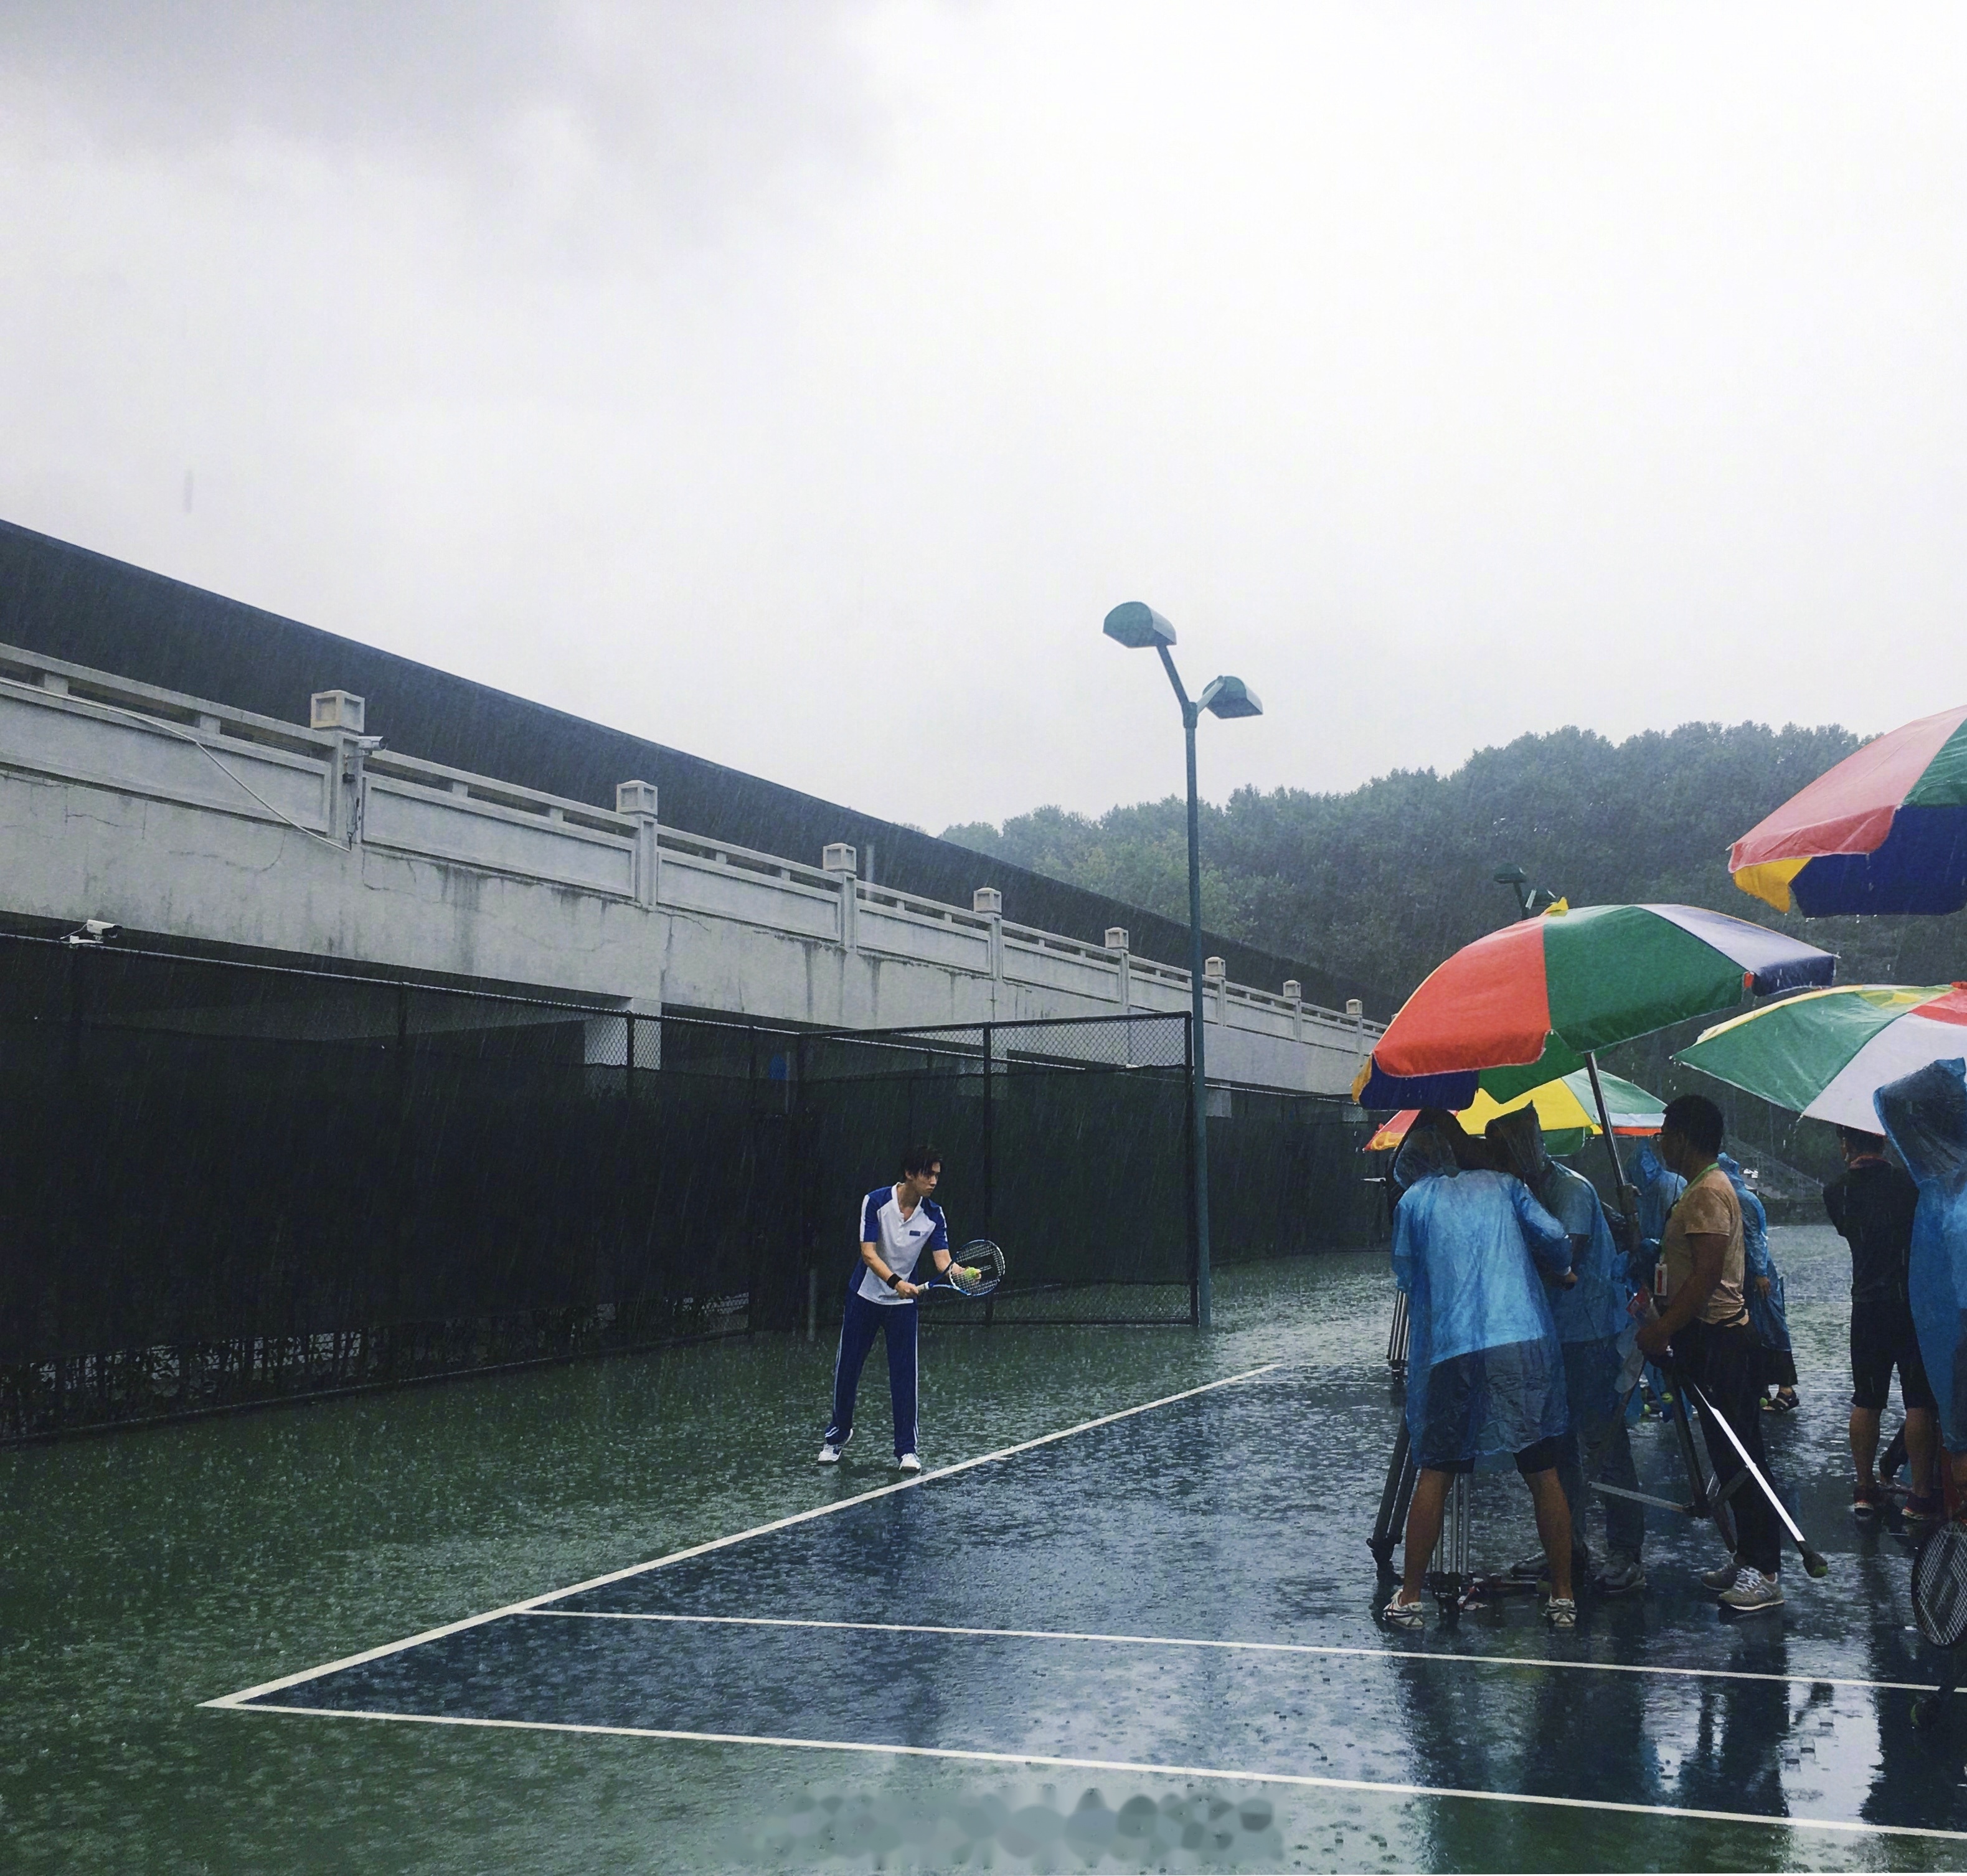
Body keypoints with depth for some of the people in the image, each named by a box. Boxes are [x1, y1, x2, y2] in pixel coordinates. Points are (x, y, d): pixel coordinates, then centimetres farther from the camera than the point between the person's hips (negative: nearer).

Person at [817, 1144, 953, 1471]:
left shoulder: (933, 1215, -9)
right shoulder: (876, 1202, -18)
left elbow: (942, 1259, -16)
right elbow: (868, 1252, -23)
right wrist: (895, 1281, -38)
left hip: (904, 1301, 1)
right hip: (865, 1296, -1)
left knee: (904, 1375, -4)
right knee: (847, 1368, 9)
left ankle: (906, 1449, 5)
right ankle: (837, 1436, 29)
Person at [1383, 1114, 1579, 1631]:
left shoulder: (1413, 1201, 9)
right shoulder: (1503, 1185, 13)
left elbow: (1405, 1276, 13)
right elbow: (1554, 1238, 4)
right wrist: (1560, 1272, 24)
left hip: (1451, 1351, -1)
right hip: (1527, 1343, 1)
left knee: (1435, 1474, 7)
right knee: (1543, 1473, 8)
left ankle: (1409, 1596, 10)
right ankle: (1563, 1597, 13)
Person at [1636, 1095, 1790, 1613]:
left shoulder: (1708, 1192, -16)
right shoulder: (1702, 1188, 17)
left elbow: (1708, 1274, -22)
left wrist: (1663, 1328, -21)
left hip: (1720, 1339, -11)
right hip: (1709, 1339, 11)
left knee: (1738, 1454, -8)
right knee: (1730, 1454, 14)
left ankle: (1765, 1573, -6)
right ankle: (1748, 1559, 21)